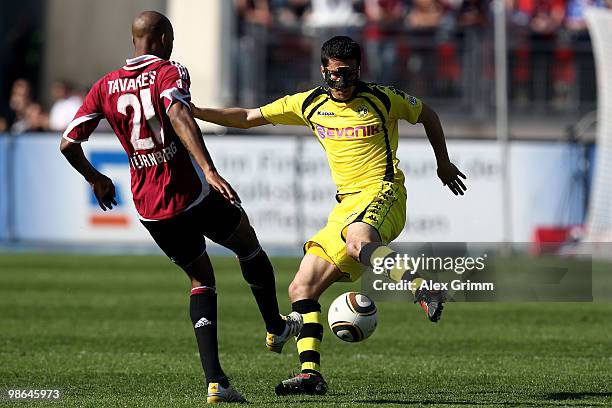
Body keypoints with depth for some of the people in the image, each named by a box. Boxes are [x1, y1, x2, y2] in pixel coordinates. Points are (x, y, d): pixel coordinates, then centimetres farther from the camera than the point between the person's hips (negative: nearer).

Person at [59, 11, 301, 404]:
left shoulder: (105, 86, 8)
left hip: (149, 209, 5)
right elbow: (178, 115, -28)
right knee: (248, 243, 24)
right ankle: (277, 325, 40)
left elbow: (68, 143, 7)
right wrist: (210, 171, -36)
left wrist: (95, 178, 26)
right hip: (190, 195, -5)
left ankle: (215, 381, 4)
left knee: (201, 279, 17)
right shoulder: (169, 73, -7)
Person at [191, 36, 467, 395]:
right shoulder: (310, 105, 9)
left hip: (383, 194, -6)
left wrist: (444, 164, 21)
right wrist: (194, 112, 6)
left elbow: (426, 114, 16)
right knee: (302, 289, -3)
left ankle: (425, 291, -48)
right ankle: (311, 374, -5)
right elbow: (247, 118, 14)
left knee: (357, 242, -42)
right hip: (347, 206, 6)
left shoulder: (381, 99, -2)